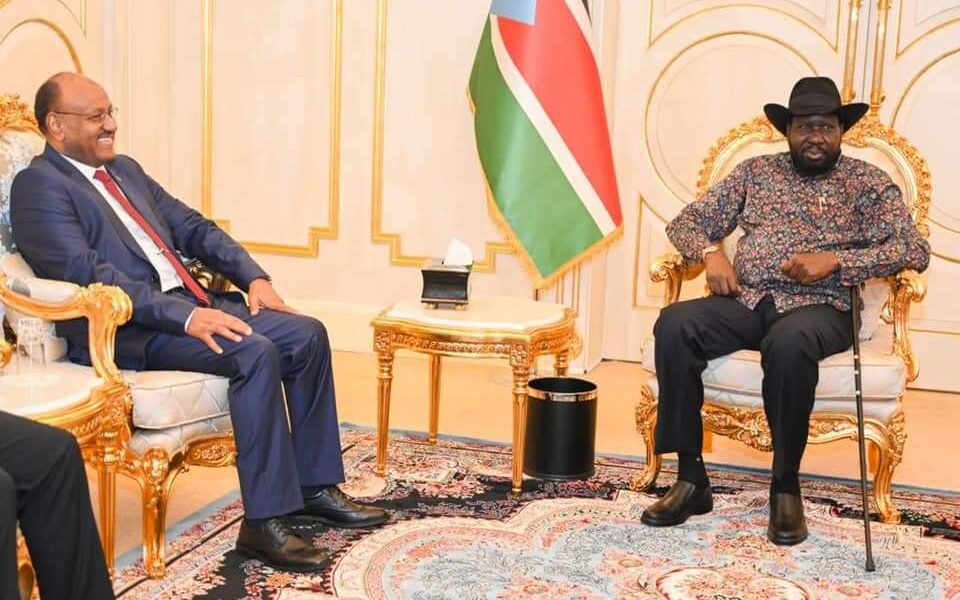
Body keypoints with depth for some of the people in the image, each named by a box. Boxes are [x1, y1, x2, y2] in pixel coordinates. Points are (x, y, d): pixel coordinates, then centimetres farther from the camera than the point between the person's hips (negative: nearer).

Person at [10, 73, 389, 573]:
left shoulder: (125, 169, 20)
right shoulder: (38, 186, -6)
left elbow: (193, 227, 19)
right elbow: (88, 275, -19)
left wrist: (253, 277, 3)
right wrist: (184, 316, -27)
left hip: (189, 301, 9)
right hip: (126, 328, -8)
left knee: (308, 335, -6)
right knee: (255, 353, -29)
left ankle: (314, 487, 4)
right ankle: (264, 522, -22)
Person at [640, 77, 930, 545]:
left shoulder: (868, 183, 11)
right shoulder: (755, 172, 19)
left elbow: (915, 249, -2)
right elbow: (686, 221, 17)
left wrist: (835, 261, -14)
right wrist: (709, 252, -6)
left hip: (818, 308, -3)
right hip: (746, 301, 3)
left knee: (789, 343, -40)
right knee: (675, 324, -29)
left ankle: (786, 486, -20)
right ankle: (691, 480, -22)